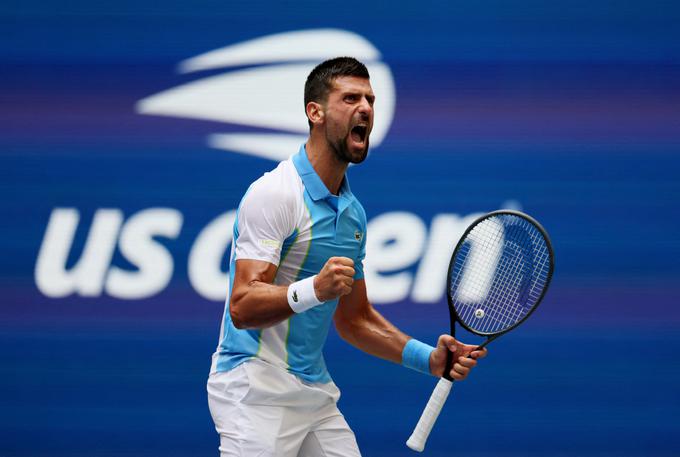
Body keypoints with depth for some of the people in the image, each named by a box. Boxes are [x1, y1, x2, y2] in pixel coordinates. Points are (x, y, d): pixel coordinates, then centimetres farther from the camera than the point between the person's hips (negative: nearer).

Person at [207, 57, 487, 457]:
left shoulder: (353, 211, 13)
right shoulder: (274, 193, -14)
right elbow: (242, 308, -22)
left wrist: (427, 358, 8)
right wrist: (312, 290, -38)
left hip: (316, 392, 8)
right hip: (257, 391, -8)